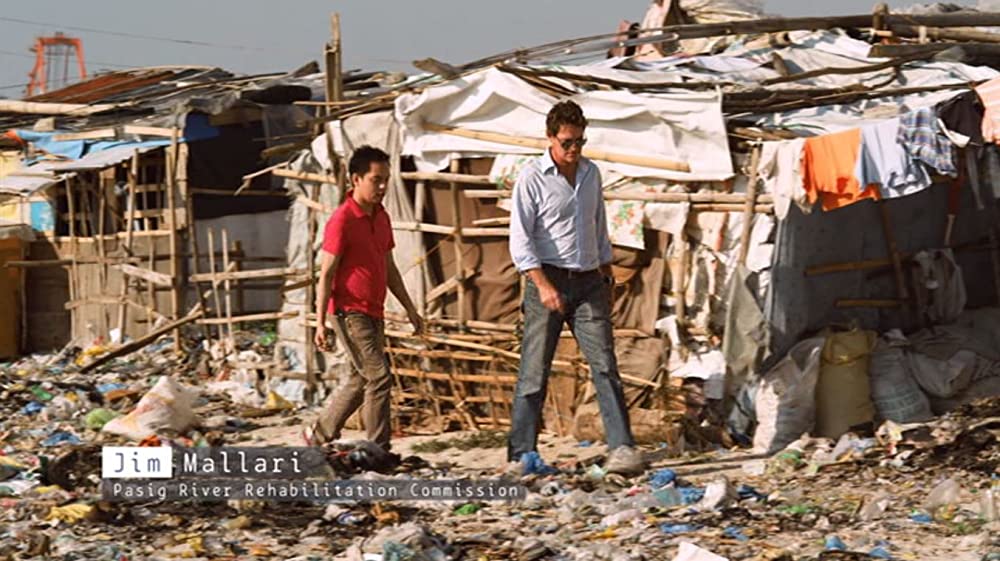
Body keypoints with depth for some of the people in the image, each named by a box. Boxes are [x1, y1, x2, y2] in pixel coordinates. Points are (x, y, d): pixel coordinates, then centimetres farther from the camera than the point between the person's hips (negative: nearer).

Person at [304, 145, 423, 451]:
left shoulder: (381, 218, 12)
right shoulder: (342, 220, -13)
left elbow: (389, 268, 20)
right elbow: (326, 274, -13)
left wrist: (410, 308, 18)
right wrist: (321, 322, -16)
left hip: (373, 313, 9)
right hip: (351, 312, -9)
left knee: (361, 378, 14)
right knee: (379, 377, -12)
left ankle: (318, 435, 27)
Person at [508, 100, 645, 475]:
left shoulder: (591, 173, 12)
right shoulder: (532, 178, -5)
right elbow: (520, 238, -11)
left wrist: (607, 277, 22)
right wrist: (542, 285, -20)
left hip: (588, 282, 4)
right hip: (548, 279, -4)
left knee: (605, 365, -5)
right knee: (534, 371, -2)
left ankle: (621, 448, -9)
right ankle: (521, 455, 5)